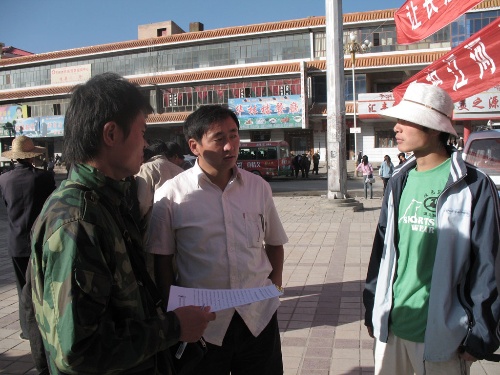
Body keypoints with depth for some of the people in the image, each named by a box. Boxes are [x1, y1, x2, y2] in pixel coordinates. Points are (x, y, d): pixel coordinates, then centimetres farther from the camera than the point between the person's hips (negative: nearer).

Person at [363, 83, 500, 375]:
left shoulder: (474, 186, -11)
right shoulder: (399, 181, 4)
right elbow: (382, 249, 7)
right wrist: (372, 310, 9)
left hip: (442, 336, -4)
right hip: (390, 326, 5)